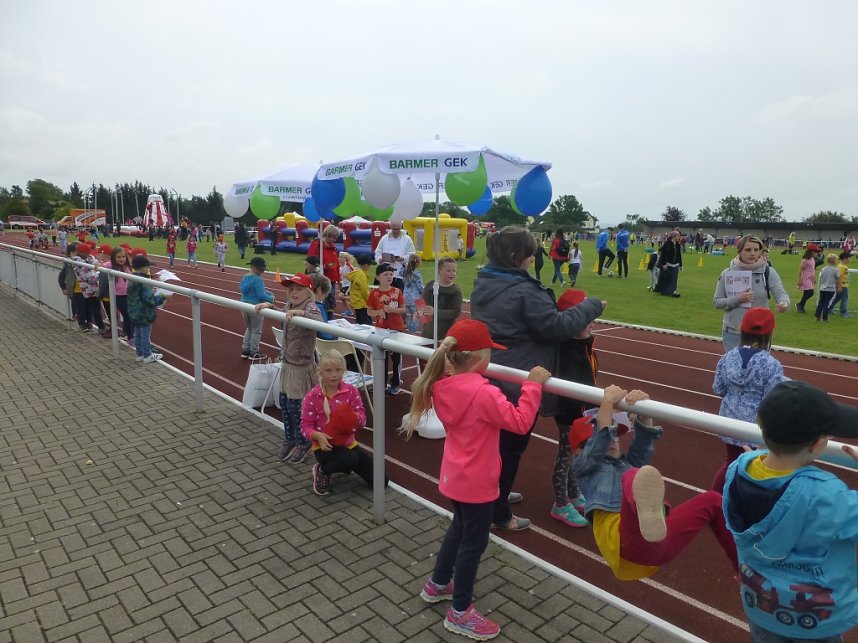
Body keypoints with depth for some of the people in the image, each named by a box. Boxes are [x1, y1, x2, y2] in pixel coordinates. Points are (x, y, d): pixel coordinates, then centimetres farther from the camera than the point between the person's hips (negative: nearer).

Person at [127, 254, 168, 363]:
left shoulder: (132, 281, 6)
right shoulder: (143, 282, -23)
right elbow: (149, 300, -25)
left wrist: (151, 291, 17)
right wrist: (163, 297, -17)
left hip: (135, 314, 9)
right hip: (144, 315, -9)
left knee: (138, 334, 17)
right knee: (146, 335, 2)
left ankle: (140, 354, 28)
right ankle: (147, 356, 12)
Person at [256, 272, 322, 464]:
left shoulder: (309, 306, -18)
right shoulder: (289, 305, 5)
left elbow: (319, 321, -39)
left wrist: (300, 313, -50)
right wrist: (268, 305, 12)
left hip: (302, 366, -8)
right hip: (287, 363, 8)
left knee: (296, 406, 1)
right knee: (284, 403, 16)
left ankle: (303, 443, 22)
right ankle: (289, 439, 34)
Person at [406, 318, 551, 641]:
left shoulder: (443, 386, -5)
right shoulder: (483, 393, -29)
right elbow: (520, 422, -24)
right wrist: (533, 385, -19)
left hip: (455, 475, 8)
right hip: (476, 481, -8)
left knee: (460, 528, 28)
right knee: (474, 541, 9)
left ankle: (438, 584, 46)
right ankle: (460, 613, 26)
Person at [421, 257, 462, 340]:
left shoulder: (456, 290, -7)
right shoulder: (430, 286, 2)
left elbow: (456, 312, -14)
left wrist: (435, 312, -24)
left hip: (447, 332, -3)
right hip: (428, 330, 3)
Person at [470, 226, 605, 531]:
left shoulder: (483, 283, 5)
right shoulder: (523, 291, -24)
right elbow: (557, 326, -20)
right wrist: (592, 305, -7)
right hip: (517, 383, -9)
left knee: (496, 440, 23)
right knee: (510, 446, 6)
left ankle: (495, 496, 41)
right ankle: (499, 514, 20)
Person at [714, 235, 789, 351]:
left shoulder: (768, 272, -4)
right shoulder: (727, 274, -2)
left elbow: (780, 293, -14)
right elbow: (717, 302, -1)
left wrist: (784, 303, -38)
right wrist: (737, 299, -18)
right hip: (732, 333, 1)